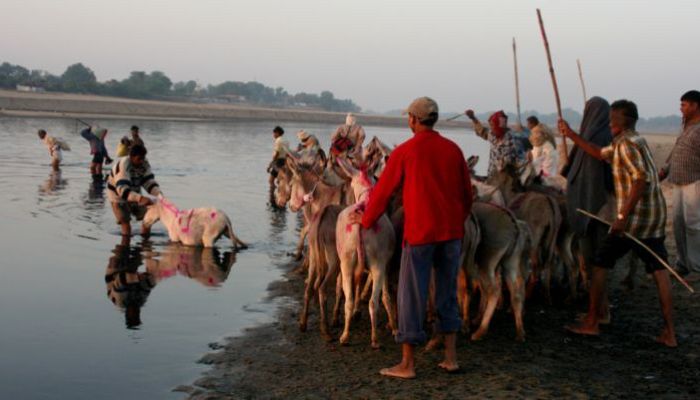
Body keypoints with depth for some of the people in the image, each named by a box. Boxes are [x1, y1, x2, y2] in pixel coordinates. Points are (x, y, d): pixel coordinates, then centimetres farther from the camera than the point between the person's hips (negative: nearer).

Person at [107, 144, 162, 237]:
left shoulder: (144, 164, -14)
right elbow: (122, 190, -44)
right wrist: (140, 198, -59)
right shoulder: (123, 166, -34)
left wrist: (159, 193, -37)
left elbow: (149, 182, -15)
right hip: (118, 195, -6)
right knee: (125, 222, -19)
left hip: (134, 195, 6)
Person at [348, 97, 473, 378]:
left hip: (420, 231, -4)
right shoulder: (453, 149, 5)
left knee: (412, 295, 3)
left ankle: (407, 364, 8)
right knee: (448, 293, 15)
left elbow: (383, 191, 0)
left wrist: (366, 220, 15)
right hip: (451, 231, 4)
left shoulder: (405, 151, -5)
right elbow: (466, 192, 10)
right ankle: (451, 358, 17)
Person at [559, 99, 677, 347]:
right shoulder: (635, 141, 17)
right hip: (656, 216, 8)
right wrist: (570, 135, 27)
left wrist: (623, 215, -25)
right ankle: (669, 333, 4)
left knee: (599, 264, 5)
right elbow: (600, 154, 27)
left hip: (634, 217, -8)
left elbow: (641, 178, -24)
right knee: (659, 270, 6)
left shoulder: (626, 143, -12)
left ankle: (591, 323, 11)